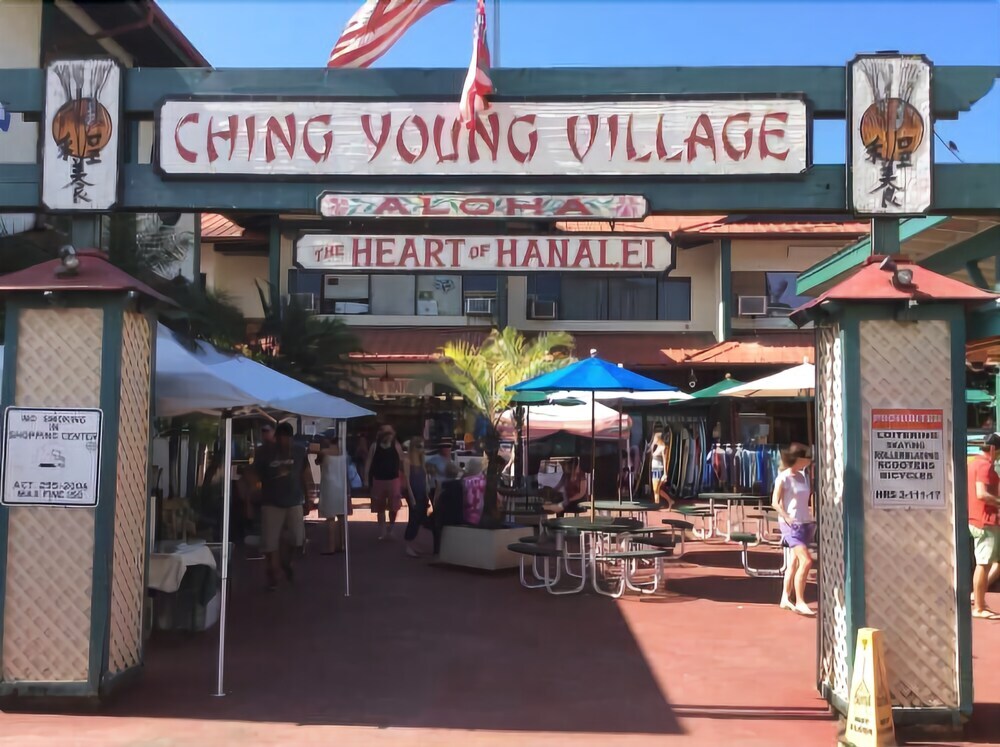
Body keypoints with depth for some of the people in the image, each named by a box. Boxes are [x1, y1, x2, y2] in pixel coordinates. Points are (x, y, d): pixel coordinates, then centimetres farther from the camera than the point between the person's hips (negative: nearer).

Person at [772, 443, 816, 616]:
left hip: (806, 522, 7)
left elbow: (809, 496, 18)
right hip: (791, 524, -7)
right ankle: (800, 602, -11)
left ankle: (785, 598, 21)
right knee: (806, 560, -17)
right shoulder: (783, 477, -9)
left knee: (794, 563, 11)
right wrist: (788, 518, -19)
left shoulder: (804, 476, 11)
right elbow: (775, 503, -11)